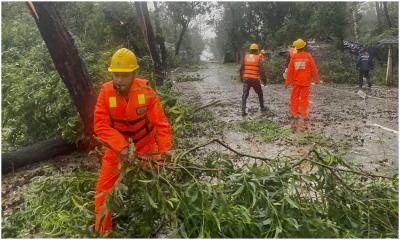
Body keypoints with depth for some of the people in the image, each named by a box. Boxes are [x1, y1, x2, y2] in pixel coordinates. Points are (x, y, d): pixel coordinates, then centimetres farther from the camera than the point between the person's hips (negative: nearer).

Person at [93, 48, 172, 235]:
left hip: (145, 142, 0)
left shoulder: (146, 91, -22)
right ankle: (103, 230, 18)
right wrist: (120, 147, -35)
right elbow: (100, 125, -24)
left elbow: (160, 122, -19)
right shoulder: (106, 91, -21)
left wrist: (165, 147, -31)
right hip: (117, 144, 1)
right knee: (104, 186, 1)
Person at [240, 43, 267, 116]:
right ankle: (262, 108, 32)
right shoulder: (258, 58, -3)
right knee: (260, 93, 19)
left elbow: (241, 69, 6)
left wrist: (242, 78, 18)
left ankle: (243, 111, -12)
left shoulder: (245, 57, 5)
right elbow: (262, 70, -7)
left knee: (245, 95, 0)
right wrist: (264, 80, 1)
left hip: (246, 78, 2)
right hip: (255, 79, -2)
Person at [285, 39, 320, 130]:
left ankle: (294, 119, 6)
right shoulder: (308, 56, -4)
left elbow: (290, 70, -3)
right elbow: (313, 69, -2)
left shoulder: (294, 57, -4)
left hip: (296, 82, 0)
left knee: (294, 99, 7)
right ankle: (305, 120, 4)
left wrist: (287, 82, 6)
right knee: (304, 100, 4)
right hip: (305, 82, 0)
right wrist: (316, 79, 9)